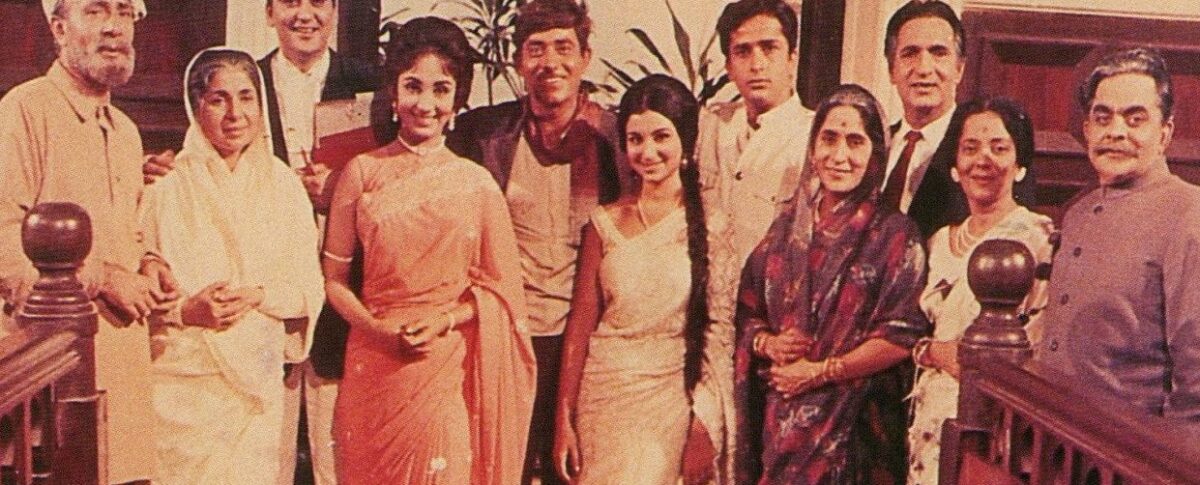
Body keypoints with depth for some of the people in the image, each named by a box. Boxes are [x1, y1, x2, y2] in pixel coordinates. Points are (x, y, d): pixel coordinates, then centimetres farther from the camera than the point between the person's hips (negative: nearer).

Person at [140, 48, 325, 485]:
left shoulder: (283, 186, 5)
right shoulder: (166, 190, -5)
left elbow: (310, 289, 5)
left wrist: (257, 295, -12)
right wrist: (186, 310, -20)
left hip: (258, 382, 3)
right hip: (182, 384, -3)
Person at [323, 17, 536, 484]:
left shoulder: (477, 182, 1)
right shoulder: (362, 172, 1)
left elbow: (499, 286, 4)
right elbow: (333, 277, 2)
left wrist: (445, 320, -12)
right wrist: (381, 330, -13)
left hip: (448, 367, 0)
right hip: (373, 364, 0)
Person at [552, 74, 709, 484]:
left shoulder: (710, 220, -4)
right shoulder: (605, 224, 3)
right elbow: (580, 326, 4)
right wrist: (563, 420, 3)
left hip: (673, 398, -2)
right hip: (603, 394, 2)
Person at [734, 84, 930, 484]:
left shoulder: (895, 236, -4)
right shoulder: (786, 227, 9)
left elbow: (901, 338, -10)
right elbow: (746, 311, 12)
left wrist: (819, 372, -11)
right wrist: (767, 342, -9)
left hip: (853, 428, -3)